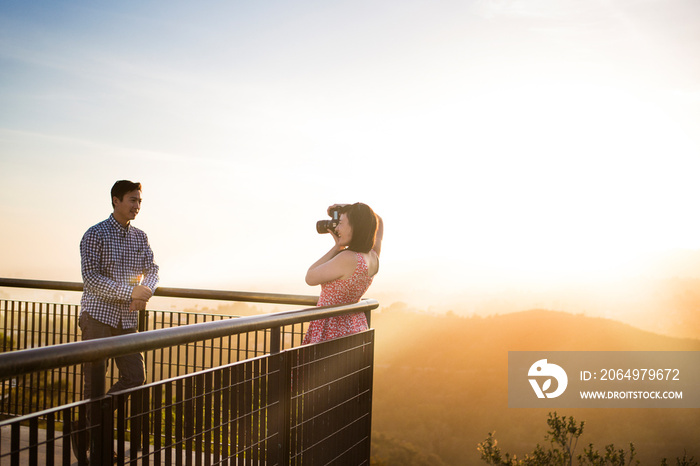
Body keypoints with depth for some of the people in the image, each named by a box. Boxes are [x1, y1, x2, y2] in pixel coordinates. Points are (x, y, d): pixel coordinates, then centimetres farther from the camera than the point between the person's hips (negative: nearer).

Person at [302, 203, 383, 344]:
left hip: (331, 329, -8)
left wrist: (337, 246, -10)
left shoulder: (348, 259, -25)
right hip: (355, 326, 9)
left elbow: (310, 278, -13)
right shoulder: (373, 256, -1)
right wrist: (348, 208, 10)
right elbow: (378, 221, 19)